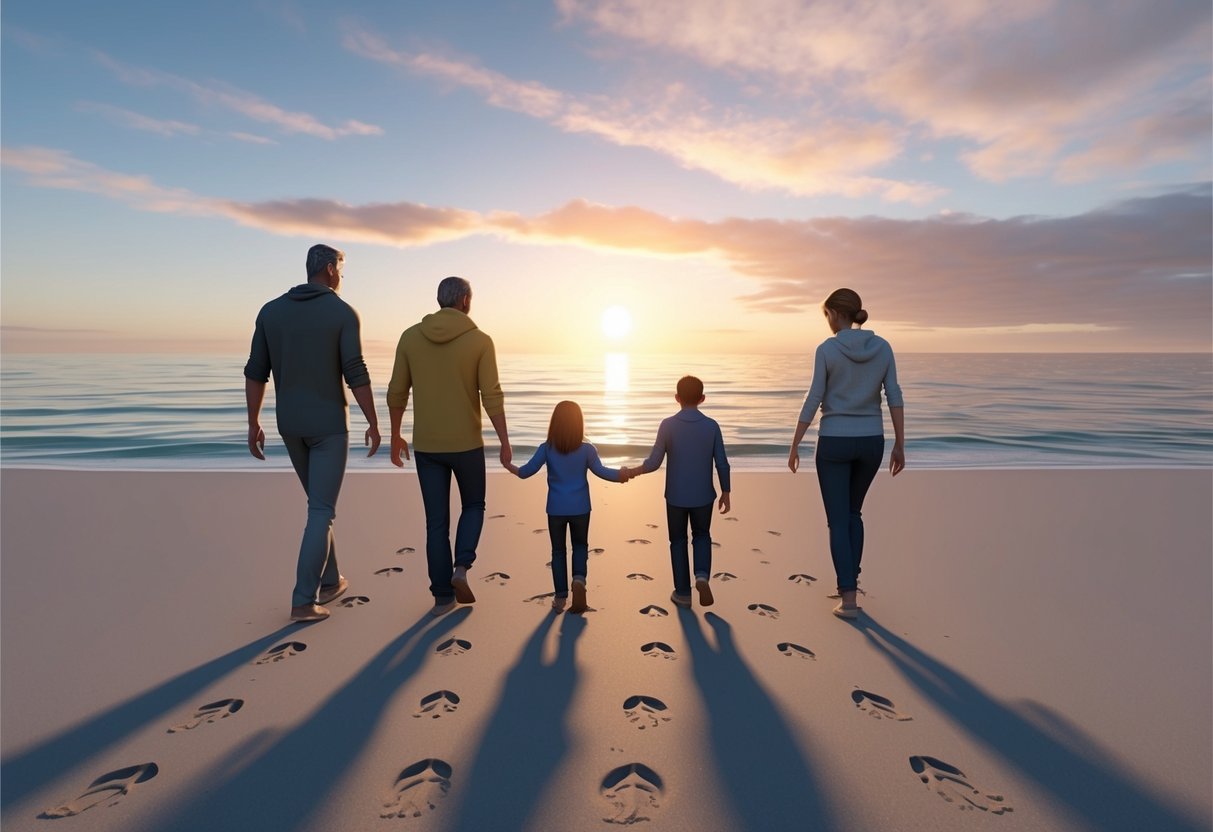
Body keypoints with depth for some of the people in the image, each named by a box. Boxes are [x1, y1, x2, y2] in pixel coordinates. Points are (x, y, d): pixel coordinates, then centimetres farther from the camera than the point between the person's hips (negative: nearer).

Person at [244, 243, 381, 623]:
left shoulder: (271, 310, 5)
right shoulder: (343, 313, -10)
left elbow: (255, 372, 3)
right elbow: (356, 375, -16)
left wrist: (253, 424, 10)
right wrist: (374, 424, -7)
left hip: (290, 424, 6)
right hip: (329, 425, -5)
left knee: (320, 502, 20)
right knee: (322, 513, 0)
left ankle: (330, 582, 28)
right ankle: (304, 601, -1)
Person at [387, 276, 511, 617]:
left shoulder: (410, 337, 1)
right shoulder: (480, 341, -8)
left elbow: (396, 393, 3)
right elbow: (492, 397, -13)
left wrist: (395, 438, 15)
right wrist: (505, 443, -6)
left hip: (426, 445, 3)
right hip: (466, 444, -2)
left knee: (437, 521, 11)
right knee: (473, 506, 21)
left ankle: (443, 596, 14)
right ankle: (461, 568, 0)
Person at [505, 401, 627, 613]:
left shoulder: (546, 449, -8)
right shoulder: (587, 449, -9)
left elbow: (527, 471, -4)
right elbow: (601, 471, -3)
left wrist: (510, 467, 15)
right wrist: (621, 475, 13)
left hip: (556, 509, 0)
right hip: (580, 509, 0)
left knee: (558, 550, 13)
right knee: (580, 546, 19)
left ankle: (560, 596, 16)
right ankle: (579, 579, -7)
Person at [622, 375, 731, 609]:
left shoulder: (667, 425, -13)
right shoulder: (712, 426, -9)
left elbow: (654, 463, -12)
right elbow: (722, 464, -6)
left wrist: (632, 472, 6)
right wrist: (726, 493, 7)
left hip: (676, 496, -1)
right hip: (703, 496, 1)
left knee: (678, 541, 15)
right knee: (702, 536, 21)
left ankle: (683, 592, 20)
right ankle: (702, 576, -3)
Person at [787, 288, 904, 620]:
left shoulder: (826, 349, -11)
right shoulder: (883, 346, 1)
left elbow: (813, 401, -11)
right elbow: (894, 397, -1)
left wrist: (794, 445, -3)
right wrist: (900, 446, 4)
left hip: (835, 443, -4)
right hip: (870, 442, 4)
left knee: (838, 522, 3)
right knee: (852, 511, 25)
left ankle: (848, 599, -2)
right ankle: (850, 580, 28)